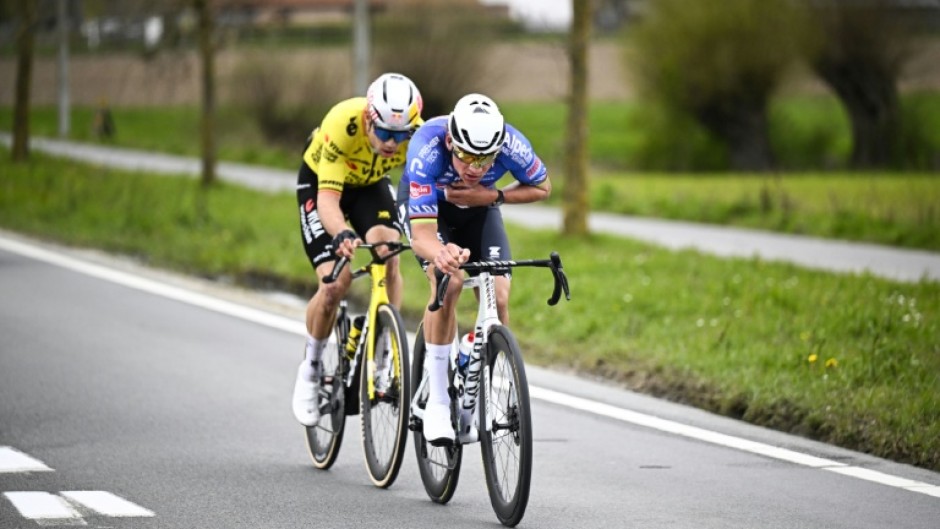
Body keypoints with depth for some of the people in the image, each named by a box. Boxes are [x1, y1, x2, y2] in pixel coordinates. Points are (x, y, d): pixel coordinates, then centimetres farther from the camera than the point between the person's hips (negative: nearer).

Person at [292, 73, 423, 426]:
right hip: (319, 183, -3)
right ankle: (310, 370, 8)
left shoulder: (417, 133, -30)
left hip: (370, 185, 3)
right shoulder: (343, 125, -39)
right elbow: (328, 198, -41)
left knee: (388, 254, -27)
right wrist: (343, 235, -61)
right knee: (335, 283, -17)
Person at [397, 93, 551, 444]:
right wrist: (440, 253, -69)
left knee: (498, 297, -15)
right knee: (448, 283, -28)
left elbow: (542, 188, -12)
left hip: (479, 207, 3)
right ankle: (437, 402, -17)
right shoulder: (427, 150, -41)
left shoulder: (511, 145, -34)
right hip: (425, 204, -3)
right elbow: (421, 234, -46)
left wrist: (491, 196, -28)